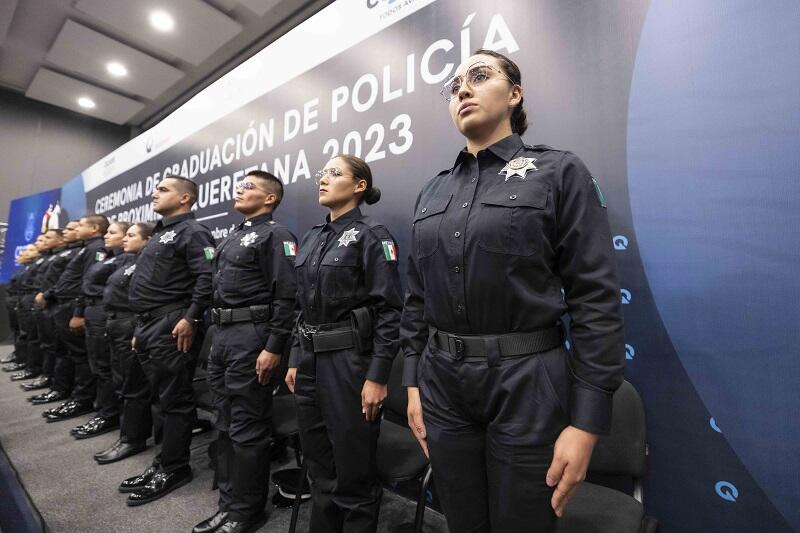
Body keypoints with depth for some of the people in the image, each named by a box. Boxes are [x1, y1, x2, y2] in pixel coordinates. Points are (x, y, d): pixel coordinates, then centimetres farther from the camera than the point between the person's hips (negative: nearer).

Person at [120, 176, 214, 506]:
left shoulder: (192, 232, -9)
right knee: (160, 396, 16)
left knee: (175, 399, -1)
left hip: (172, 326, -10)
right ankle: (164, 463, 27)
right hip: (149, 325, 10)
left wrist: (191, 318, -23)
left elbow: (207, 278, -21)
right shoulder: (160, 234, 23)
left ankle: (173, 468, 12)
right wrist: (141, 328, 23)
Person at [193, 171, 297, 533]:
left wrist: (273, 347, -21)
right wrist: (216, 337, 16)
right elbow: (217, 288, 19)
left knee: (247, 430, 3)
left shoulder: (275, 235, -9)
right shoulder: (231, 237, 19)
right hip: (222, 336, 9)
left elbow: (286, 297, -18)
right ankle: (228, 504, 34)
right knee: (226, 427, 17)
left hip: (251, 336, -9)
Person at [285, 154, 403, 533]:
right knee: (318, 465, 21)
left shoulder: (371, 235, -9)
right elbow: (303, 306, 14)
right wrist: (295, 360, 12)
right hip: (311, 360, 7)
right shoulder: (312, 238, 12)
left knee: (353, 470, 8)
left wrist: (377, 377, -18)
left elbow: (389, 311, -15)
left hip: (350, 361, -7)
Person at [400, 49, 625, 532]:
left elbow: (597, 300, -9)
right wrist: (414, 383, 8)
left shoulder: (559, 171, -4)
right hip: (443, 383, 5)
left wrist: (585, 423, -12)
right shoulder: (433, 192, 8)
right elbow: (417, 298, 9)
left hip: (526, 384, -4)